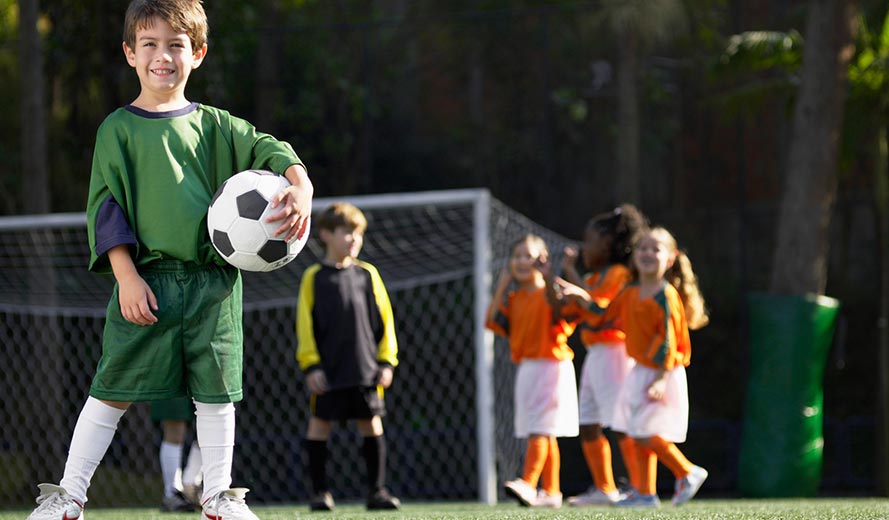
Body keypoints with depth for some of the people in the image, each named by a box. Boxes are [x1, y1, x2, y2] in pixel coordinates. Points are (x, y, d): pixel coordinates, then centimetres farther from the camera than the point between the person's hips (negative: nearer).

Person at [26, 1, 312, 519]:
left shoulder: (214, 125, 9)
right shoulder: (118, 130, 3)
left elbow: (269, 150, 0)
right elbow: (105, 207, 0)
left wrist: (301, 186, -22)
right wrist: (127, 276, -11)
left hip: (214, 281, 2)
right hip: (147, 279, -2)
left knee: (216, 390, 5)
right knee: (115, 391, -2)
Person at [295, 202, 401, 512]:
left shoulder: (367, 274, 8)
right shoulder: (314, 277, 0)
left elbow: (384, 320, 10)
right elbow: (305, 324, -1)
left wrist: (386, 361, 3)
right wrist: (311, 365, -7)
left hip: (365, 369, 2)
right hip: (328, 370, -2)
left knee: (372, 425, 2)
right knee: (320, 424, 0)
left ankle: (376, 490, 8)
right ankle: (320, 492, 8)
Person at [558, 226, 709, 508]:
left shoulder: (666, 297, -16)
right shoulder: (630, 293, 7)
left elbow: (668, 340, -19)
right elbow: (605, 317, 18)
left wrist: (661, 379, -22)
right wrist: (582, 297, 7)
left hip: (662, 374, -8)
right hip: (640, 372, 8)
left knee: (646, 433, -13)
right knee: (638, 434, 8)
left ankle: (688, 472, 2)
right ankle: (645, 492, 15)